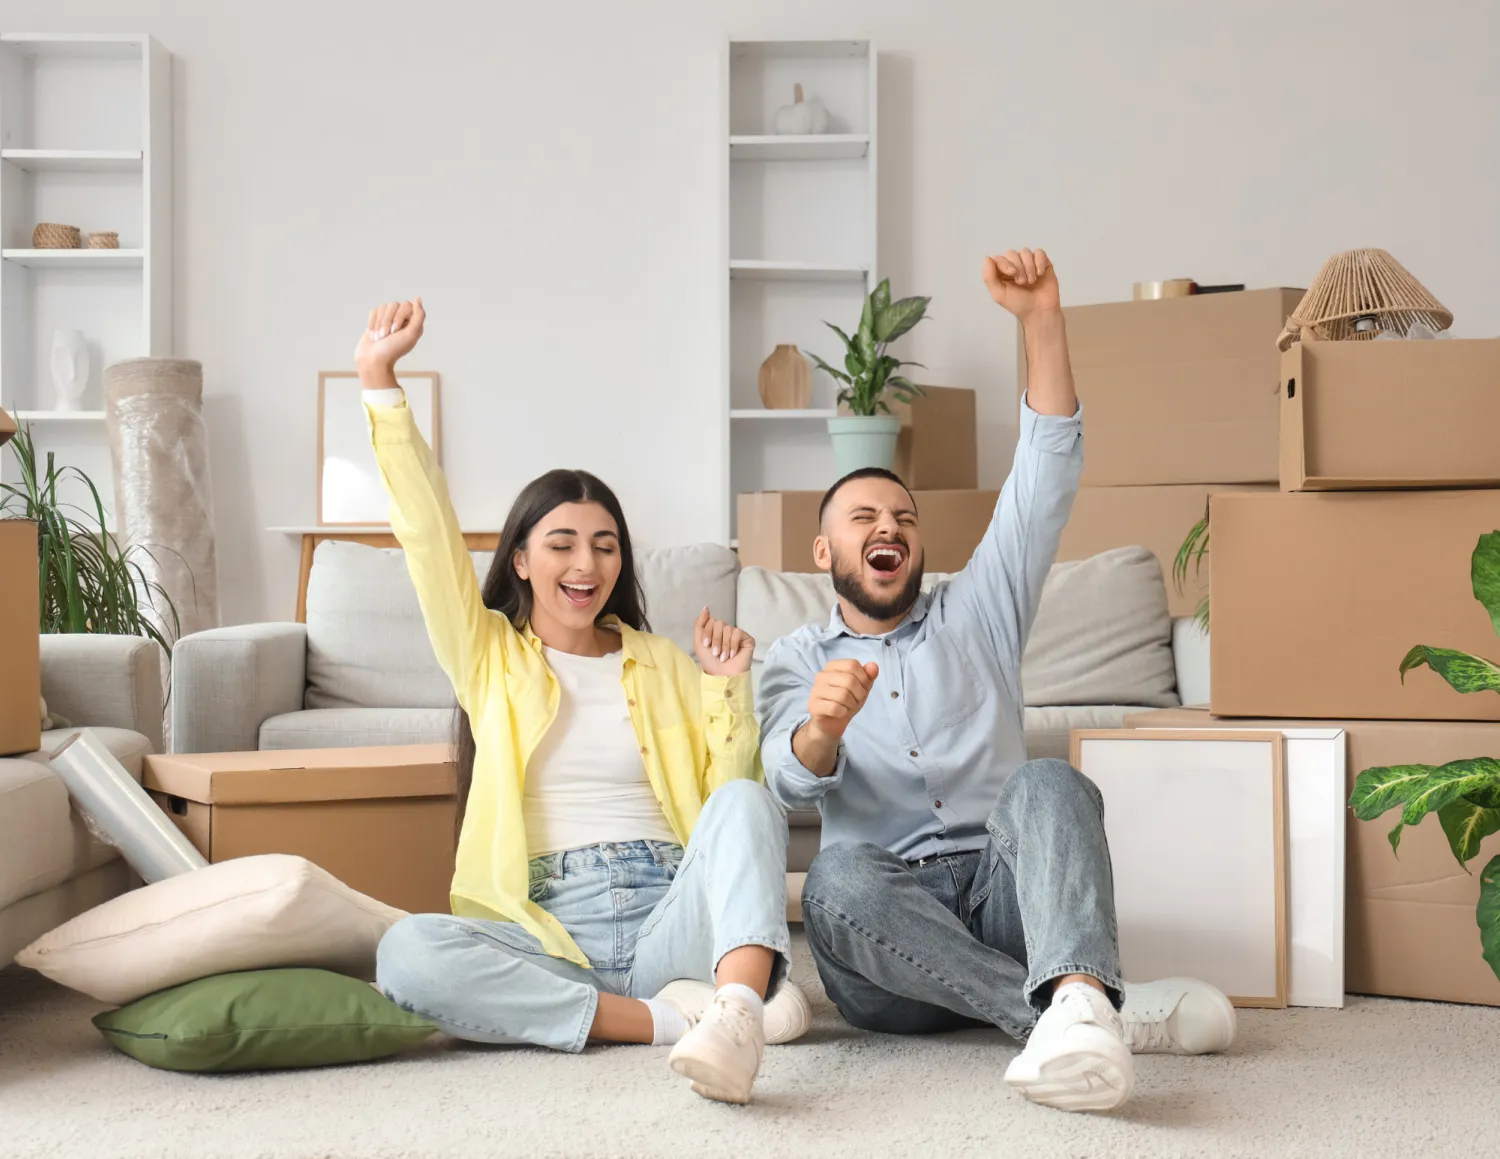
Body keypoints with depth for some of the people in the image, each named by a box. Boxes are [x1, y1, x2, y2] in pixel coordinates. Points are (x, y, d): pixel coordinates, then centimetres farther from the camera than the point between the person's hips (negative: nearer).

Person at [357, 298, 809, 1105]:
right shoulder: (489, 653, 17)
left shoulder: (664, 663, 21)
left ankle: (731, 1014, -54)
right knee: (407, 951, -32)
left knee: (743, 800, -30)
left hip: (670, 923, 1)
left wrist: (731, 690, 2)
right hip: (547, 936, -1)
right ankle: (678, 1018, -31)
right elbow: (428, 534, 3)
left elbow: (726, 795, 14)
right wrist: (379, 379, -3)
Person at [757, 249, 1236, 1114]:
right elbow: (793, 781, -3)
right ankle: (1114, 1013, -41)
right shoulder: (798, 659, 19)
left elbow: (1046, 480, 10)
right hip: (890, 937, 0)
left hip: (1002, 891, 1)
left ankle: (1075, 1004, -59)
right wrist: (822, 726, -29)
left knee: (1047, 784, -31)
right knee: (838, 876, -35)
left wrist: (1043, 321, -3)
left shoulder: (976, 613, 23)